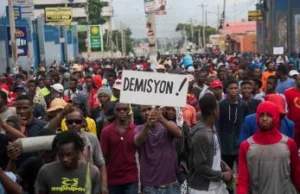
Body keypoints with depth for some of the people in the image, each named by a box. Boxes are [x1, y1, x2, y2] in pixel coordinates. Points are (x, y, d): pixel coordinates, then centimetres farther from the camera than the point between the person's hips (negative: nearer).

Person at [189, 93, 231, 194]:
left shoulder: (212, 128, 4)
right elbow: (200, 167, -24)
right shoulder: (201, 135, -25)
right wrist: (222, 175, -15)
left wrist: (223, 166, 1)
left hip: (217, 186, 9)